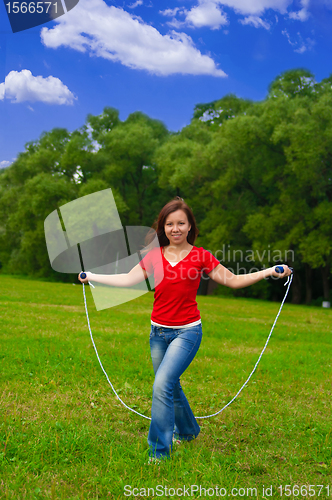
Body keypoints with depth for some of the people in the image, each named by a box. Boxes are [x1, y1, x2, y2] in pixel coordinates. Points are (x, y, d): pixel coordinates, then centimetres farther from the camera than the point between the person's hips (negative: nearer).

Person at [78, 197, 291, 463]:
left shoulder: (201, 256, -4)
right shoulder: (154, 256, 4)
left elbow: (233, 280, 1)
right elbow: (128, 280, 7)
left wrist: (269, 271, -8)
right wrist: (91, 276, 9)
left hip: (187, 331, -4)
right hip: (158, 331, 4)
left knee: (162, 384, -18)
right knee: (172, 386, 17)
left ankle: (159, 450, -6)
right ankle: (188, 431, 42)